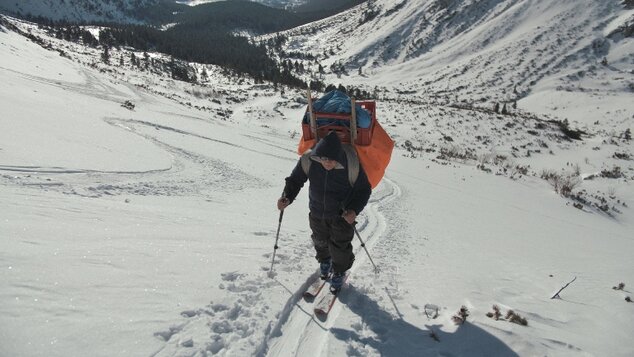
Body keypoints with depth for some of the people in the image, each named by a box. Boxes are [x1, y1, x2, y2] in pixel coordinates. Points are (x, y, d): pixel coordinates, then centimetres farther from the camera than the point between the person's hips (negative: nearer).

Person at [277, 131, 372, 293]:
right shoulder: (309, 160, -25)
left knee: (340, 247, 8)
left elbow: (364, 189, -14)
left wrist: (355, 209, -28)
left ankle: (339, 273, 39)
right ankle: (324, 261, 57)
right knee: (320, 241, 24)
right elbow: (295, 179, -8)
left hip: (342, 214, -3)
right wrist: (287, 197, -26)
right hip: (317, 212, 3)